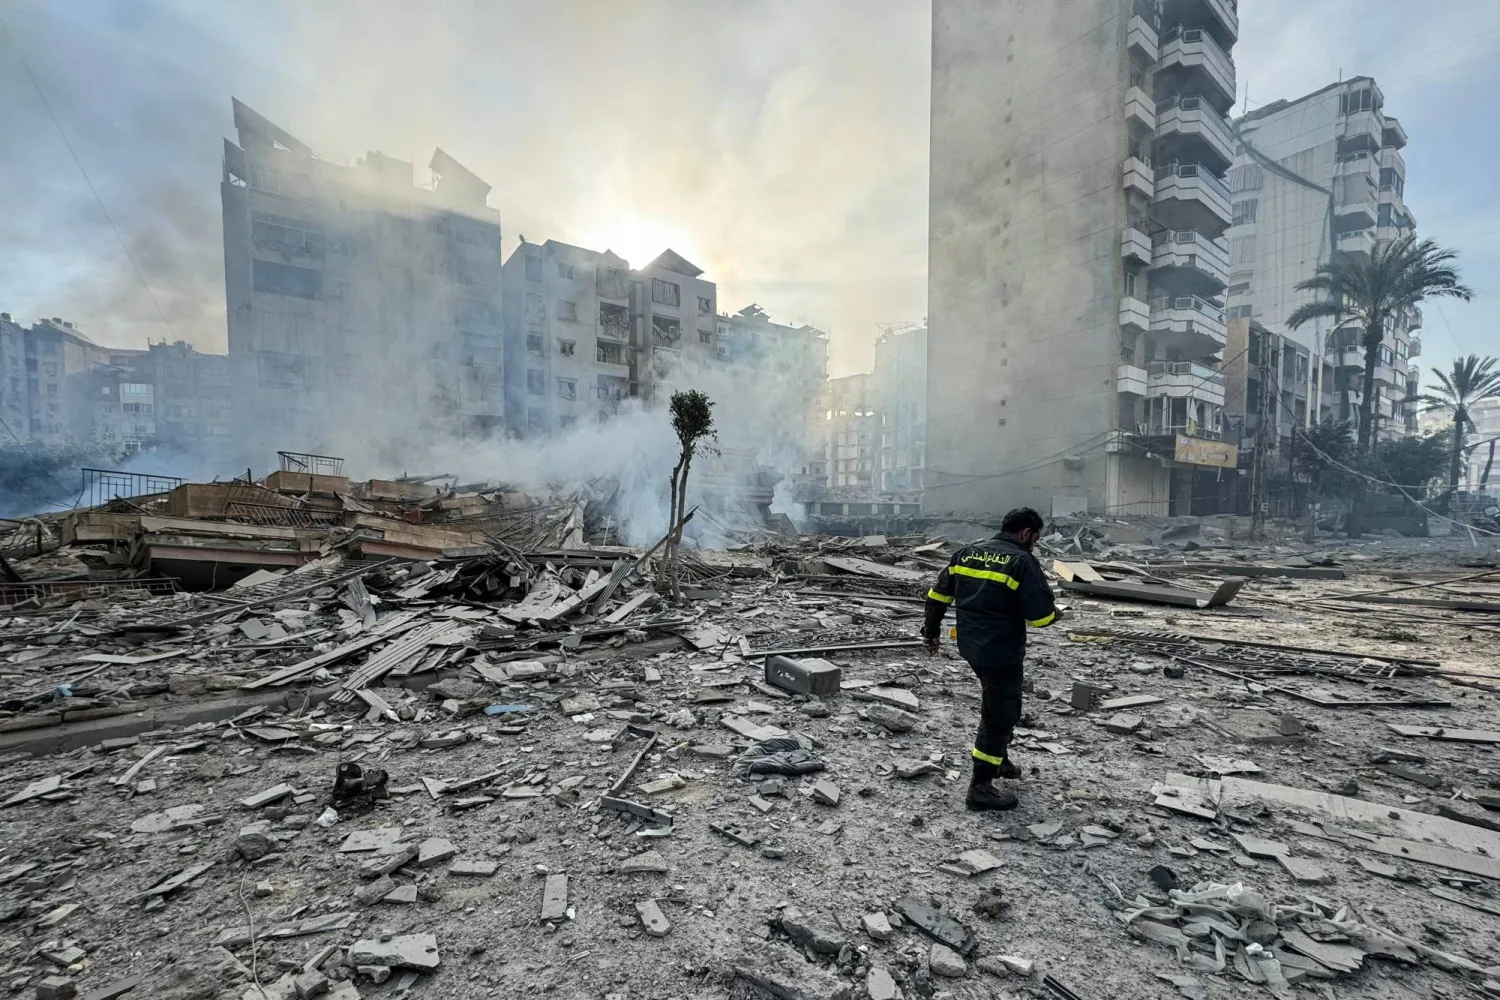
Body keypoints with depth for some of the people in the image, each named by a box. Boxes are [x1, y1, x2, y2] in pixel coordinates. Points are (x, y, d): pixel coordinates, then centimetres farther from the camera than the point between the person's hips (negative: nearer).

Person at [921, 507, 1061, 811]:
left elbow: (937, 595, 9)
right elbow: (1040, 616, -16)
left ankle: (999, 760, 43)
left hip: (970, 645, 7)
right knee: (1000, 714, 6)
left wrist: (931, 631, 18)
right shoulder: (1022, 561, -14)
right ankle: (980, 788, 15)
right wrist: (1056, 614, 7)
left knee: (999, 703, 27)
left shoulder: (967, 552, 7)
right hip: (1001, 651, -7)